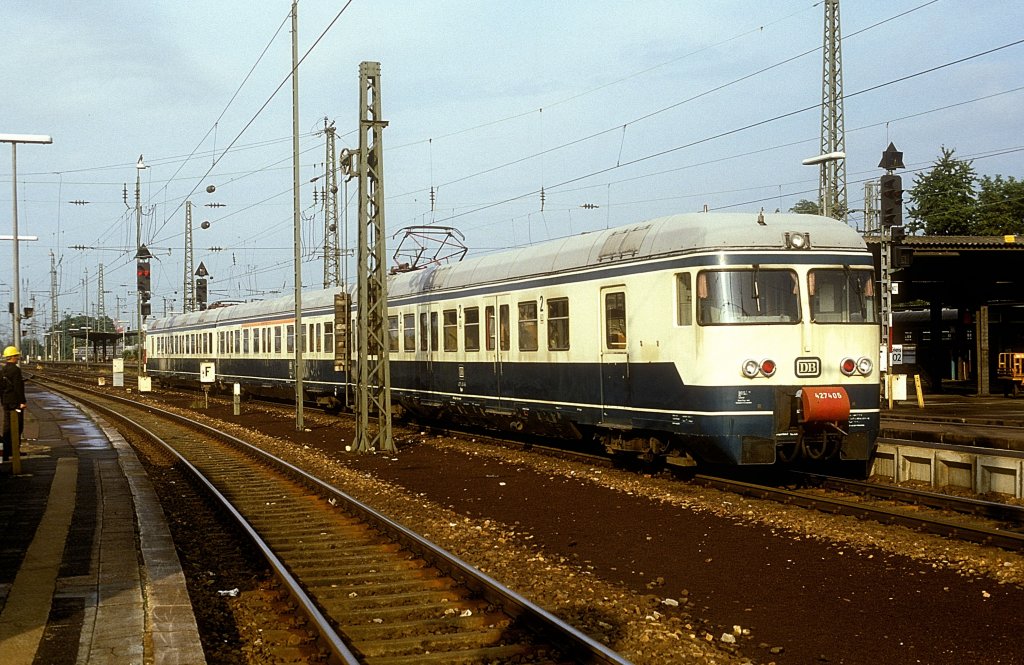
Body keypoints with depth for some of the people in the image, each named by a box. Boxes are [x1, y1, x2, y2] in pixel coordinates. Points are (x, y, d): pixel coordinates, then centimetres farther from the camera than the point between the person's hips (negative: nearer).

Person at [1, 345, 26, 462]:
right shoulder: (15, 370, -16)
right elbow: (18, 387, -20)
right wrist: (22, 401, -17)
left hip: (6, 402, 9)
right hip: (15, 402, -9)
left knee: (7, 426, 12)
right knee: (17, 426, -3)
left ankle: (6, 451, 16)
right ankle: (14, 450, -4)